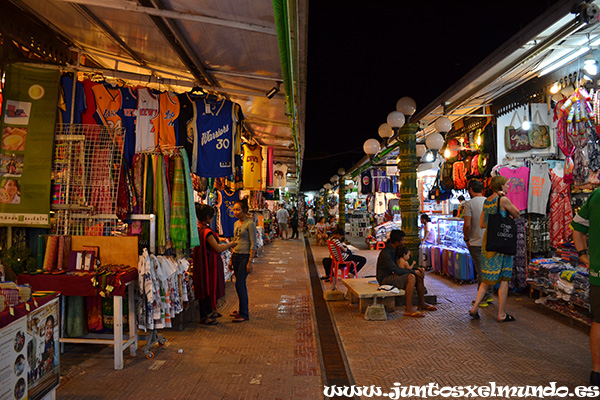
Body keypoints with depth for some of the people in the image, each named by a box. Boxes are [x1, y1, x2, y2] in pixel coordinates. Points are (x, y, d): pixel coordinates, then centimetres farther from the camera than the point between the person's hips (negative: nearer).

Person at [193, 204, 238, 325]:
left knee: (208, 287, 20)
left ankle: (209, 312, 34)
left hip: (203, 262, 10)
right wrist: (230, 245, -7)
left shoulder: (199, 228, 6)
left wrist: (224, 245, 18)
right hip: (208, 263, -10)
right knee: (207, 287, 0)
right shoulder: (207, 231, -23)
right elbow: (218, 249, -21)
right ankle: (204, 317, 10)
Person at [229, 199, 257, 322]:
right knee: (241, 284, 13)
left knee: (239, 284, -8)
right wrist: (231, 259, 17)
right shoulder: (236, 223, 12)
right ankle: (243, 310, 25)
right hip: (236, 256, 7)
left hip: (245, 256, -7)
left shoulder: (250, 223, -12)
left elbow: (253, 245, -14)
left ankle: (244, 314, 2)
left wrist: (250, 262, -17)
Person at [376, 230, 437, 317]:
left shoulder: (396, 249, 6)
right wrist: (414, 271, -18)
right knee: (411, 277, -29)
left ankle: (422, 304, 10)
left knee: (419, 276, -1)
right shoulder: (385, 253, -24)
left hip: (392, 275, 9)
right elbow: (397, 270, -27)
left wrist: (417, 269, -1)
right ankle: (408, 309, -27)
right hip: (385, 279, -9)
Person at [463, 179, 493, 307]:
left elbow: (467, 225, -17)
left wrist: (466, 239, -4)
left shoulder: (469, 204, -11)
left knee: (480, 271, 0)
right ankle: (489, 295, 25)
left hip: (476, 243, -5)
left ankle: (482, 299, 6)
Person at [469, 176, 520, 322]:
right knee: (504, 278, 2)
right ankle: (502, 314, 9)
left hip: (488, 240, 8)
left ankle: (475, 308, 11)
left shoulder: (487, 201, 11)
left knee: (488, 278, 14)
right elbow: (516, 214, 4)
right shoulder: (503, 200, -11)